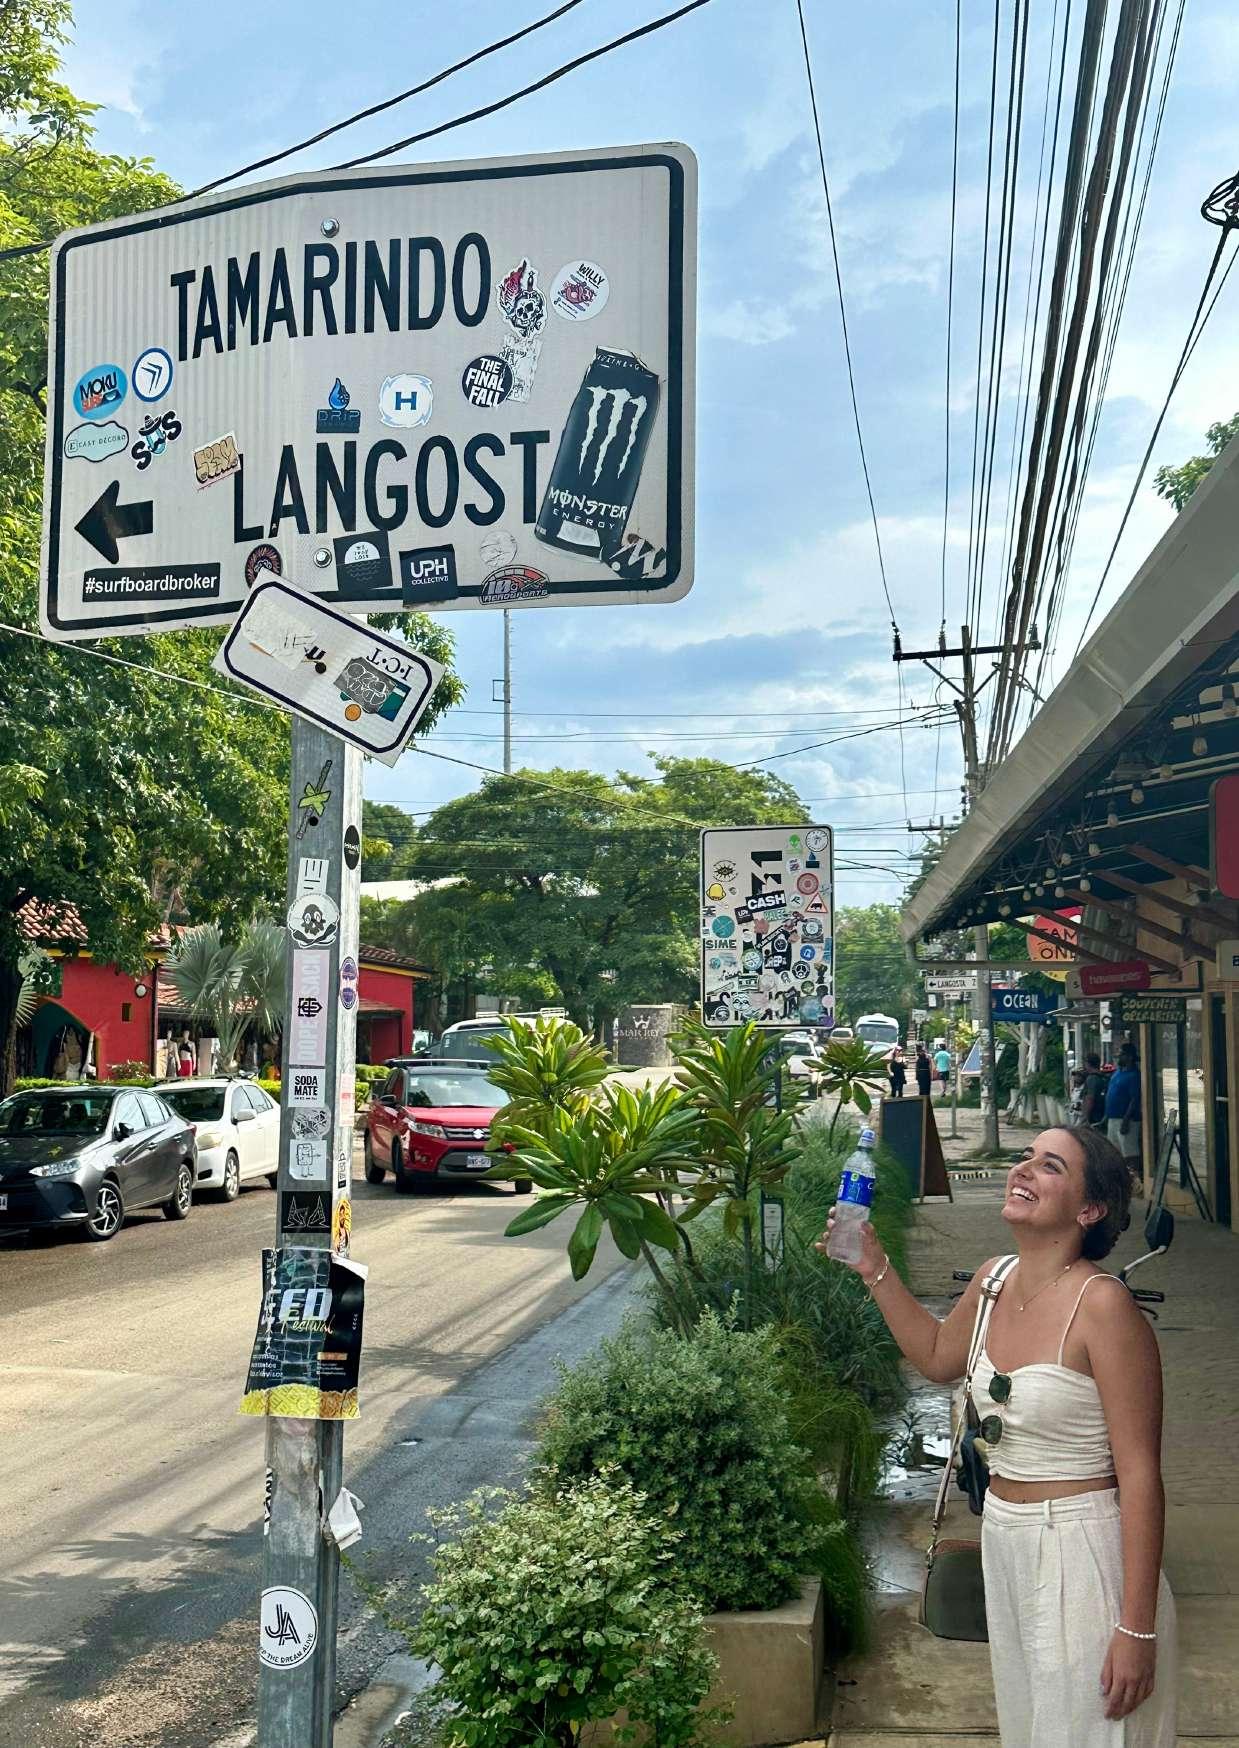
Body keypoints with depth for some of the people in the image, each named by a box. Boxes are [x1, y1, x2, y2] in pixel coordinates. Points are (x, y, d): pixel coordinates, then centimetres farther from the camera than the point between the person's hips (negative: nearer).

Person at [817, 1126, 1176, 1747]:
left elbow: (1140, 1474, -21)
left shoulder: (1101, 1305, -22)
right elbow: (939, 1357, 21)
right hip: (1003, 1538, 8)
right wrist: (875, 1269, 10)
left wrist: (1137, 1629, -21)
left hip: (1082, 1550, -7)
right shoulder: (994, 1279, 0)